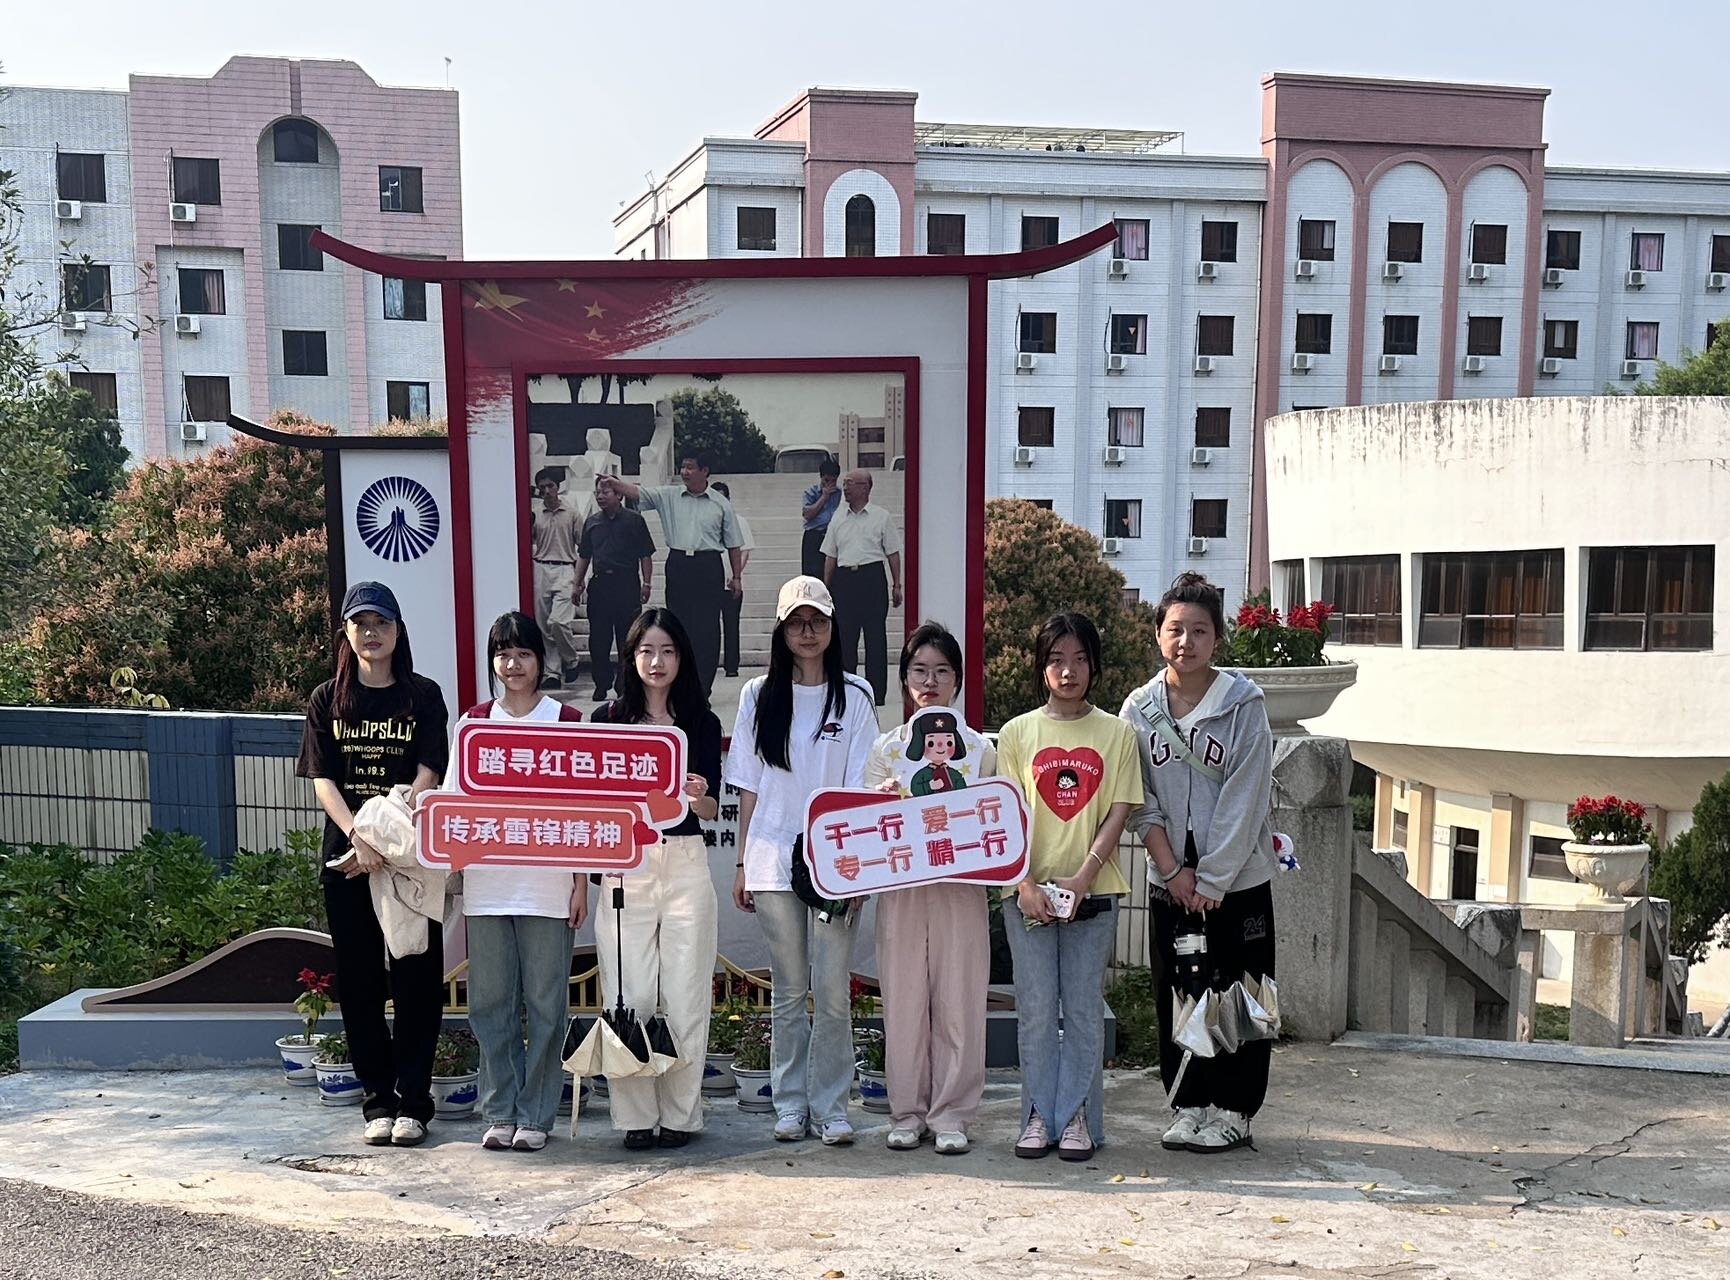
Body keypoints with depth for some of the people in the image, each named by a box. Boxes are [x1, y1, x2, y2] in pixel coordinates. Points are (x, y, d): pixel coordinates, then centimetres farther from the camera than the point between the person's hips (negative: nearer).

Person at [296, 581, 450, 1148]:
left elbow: (427, 777, -5)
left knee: (416, 977, 0)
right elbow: (323, 781, 0)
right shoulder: (327, 701, 8)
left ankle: (412, 1101, 8)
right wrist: (358, 840, -17)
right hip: (347, 857, 2)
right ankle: (378, 1101, 15)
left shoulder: (423, 696, 3)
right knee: (359, 980, 6)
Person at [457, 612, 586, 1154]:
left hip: (547, 885, -2)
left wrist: (581, 883, -2)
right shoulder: (473, 722, 9)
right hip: (486, 884, 2)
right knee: (491, 1002, 6)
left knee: (545, 1002, 2)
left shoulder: (567, 721, 2)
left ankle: (536, 1115, 12)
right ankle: (499, 1113, 17)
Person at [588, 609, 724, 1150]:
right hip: (624, 865, 0)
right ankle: (635, 1115, 9)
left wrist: (696, 796, -16)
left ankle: (681, 1114, 12)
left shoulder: (702, 723, 9)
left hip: (685, 864, 1)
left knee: (686, 994, 2)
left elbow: (712, 810, 6)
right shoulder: (608, 719, 7)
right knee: (630, 995, -1)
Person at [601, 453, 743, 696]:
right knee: (679, 628, 4)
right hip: (678, 565, 1)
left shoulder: (721, 504, 5)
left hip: (708, 568, -1)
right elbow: (637, 492, -4)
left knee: (707, 630, -2)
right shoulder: (668, 496, 7)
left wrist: (736, 577, 6)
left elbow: (733, 544, 8)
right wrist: (615, 483, -22)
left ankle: (702, 691, 6)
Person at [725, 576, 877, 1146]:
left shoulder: (854, 696, 3)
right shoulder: (759, 696, 8)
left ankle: (830, 1105, 11)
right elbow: (749, 787, 9)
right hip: (774, 859, 1)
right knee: (788, 990, 8)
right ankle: (790, 1104, 18)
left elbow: (862, 787, 1)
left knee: (833, 990, 0)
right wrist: (742, 862, 6)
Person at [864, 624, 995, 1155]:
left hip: (961, 885, 0)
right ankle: (907, 1112, 14)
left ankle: (951, 1115, 10)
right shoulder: (886, 749, 10)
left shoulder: (980, 748, 9)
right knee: (903, 999, 2)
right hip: (901, 886, 1)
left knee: (958, 1001, 0)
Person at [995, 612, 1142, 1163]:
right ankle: (1039, 1115, 13)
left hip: (1093, 891, 0)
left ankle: (1078, 1117, 13)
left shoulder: (1116, 733, 4)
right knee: (1036, 1008, 4)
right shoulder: (1018, 733, 5)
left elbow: (1119, 812, -1)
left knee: (1083, 1008, 4)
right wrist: (1025, 884, -12)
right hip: (1028, 892, 0)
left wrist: (1083, 876, -13)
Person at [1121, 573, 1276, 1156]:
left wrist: (1211, 880, -13)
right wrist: (1173, 870, -7)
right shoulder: (1139, 710, 2)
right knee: (1176, 995, 8)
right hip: (1169, 881, 3)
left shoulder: (1244, 704, -7)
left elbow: (1244, 800, -11)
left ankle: (1233, 1109, 16)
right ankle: (1188, 1107, 20)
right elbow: (1140, 801, 2)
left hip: (1238, 878, -3)